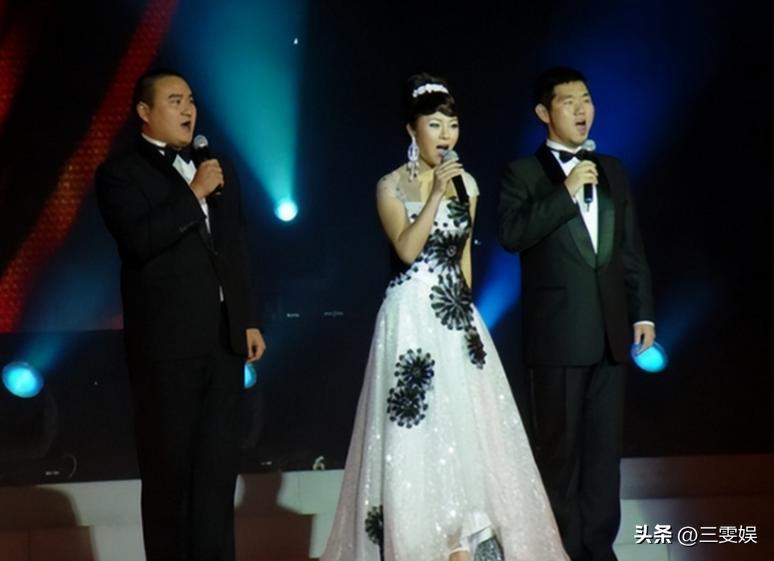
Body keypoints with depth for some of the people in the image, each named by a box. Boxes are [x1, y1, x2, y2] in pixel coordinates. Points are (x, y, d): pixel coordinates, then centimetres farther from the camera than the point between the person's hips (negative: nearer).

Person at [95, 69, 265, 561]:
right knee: (169, 466, 2)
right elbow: (139, 240, -19)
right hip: (166, 343, -5)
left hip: (224, 339, 6)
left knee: (219, 464, 8)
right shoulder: (121, 174, -3)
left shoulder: (219, 169, 15)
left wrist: (249, 320, 13)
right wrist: (193, 194, -16)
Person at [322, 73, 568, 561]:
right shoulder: (392, 186, -4)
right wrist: (435, 195, -21)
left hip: (457, 315, 5)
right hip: (413, 316, -5)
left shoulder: (466, 183, 10)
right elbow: (407, 250, -16)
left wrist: (465, 305, 16)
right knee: (419, 430, -5)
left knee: (465, 426, 2)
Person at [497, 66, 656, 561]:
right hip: (558, 333, -4)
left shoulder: (614, 172, 14)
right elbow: (511, 234, -16)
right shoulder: (523, 173, 0)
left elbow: (633, 248, 14)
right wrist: (565, 193, -19)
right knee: (560, 446, 3)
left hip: (611, 331, 4)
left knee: (605, 445, 7)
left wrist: (643, 312, 9)